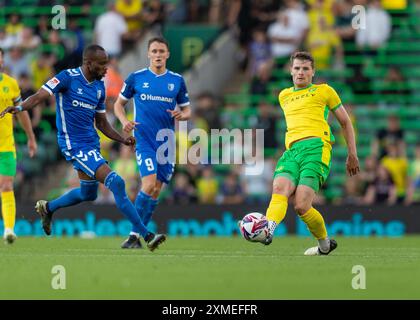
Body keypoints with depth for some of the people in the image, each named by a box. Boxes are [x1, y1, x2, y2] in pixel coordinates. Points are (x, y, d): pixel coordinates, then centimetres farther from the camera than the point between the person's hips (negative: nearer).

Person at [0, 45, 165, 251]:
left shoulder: (99, 87, 10)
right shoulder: (68, 78, -12)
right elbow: (40, 95, -22)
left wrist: (122, 140, 4)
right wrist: (20, 107, -41)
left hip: (91, 142, 9)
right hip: (75, 144, -9)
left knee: (88, 194, 22)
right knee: (116, 183, -17)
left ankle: (47, 208, 45)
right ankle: (144, 234, -13)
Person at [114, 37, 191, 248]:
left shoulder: (177, 80, 7)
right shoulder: (136, 78, 2)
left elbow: (187, 110, 13)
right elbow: (119, 104, 10)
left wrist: (181, 115, -10)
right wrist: (124, 121, -9)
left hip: (166, 140, 3)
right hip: (144, 138, -3)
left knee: (156, 190, 5)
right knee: (149, 183, -20)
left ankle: (139, 234, 18)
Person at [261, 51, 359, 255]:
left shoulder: (324, 91, 16)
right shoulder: (284, 96, 28)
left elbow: (345, 122, 19)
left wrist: (352, 154, 15)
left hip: (316, 147, -5)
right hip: (292, 151, 5)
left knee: (301, 206, -19)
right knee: (279, 189, -28)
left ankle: (324, 244, 3)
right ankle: (268, 230, -49)